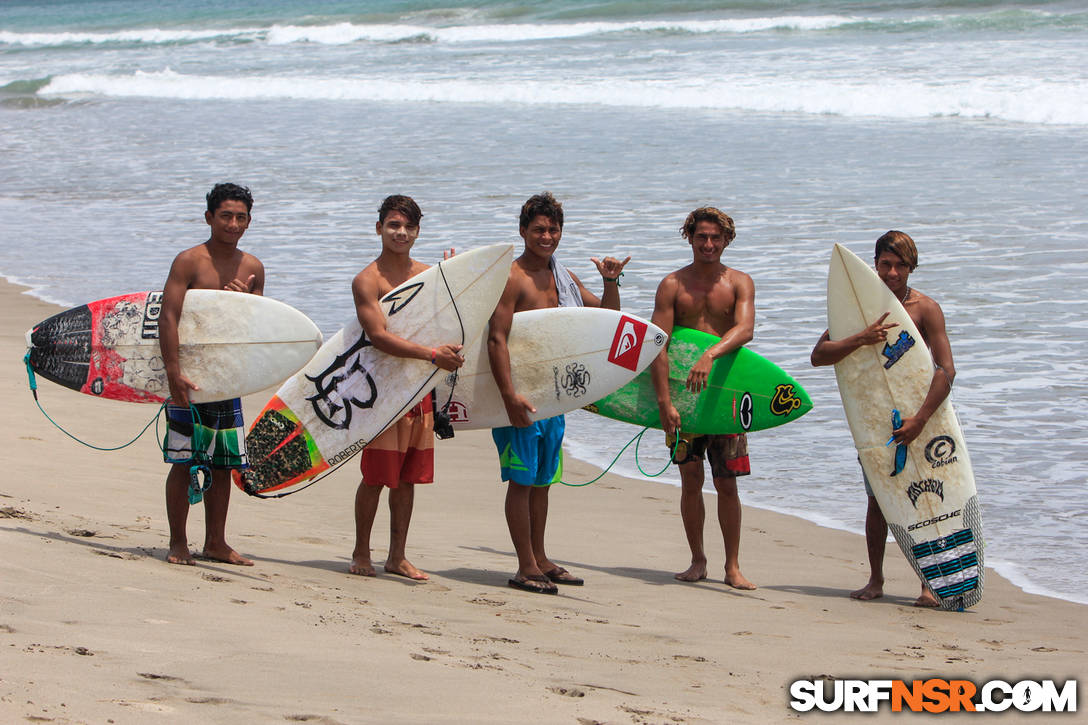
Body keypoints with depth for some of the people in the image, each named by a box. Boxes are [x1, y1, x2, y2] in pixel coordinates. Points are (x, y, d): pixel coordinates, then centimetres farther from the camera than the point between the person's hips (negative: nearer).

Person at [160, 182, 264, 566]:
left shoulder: (253, 268, 10)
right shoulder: (189, 261, -7)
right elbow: (168, 317, -14)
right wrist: (173, 372, -22)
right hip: (190, 374, -5)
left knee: (224, 463, 8)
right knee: (184, 461, -3)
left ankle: (216, 542, 16)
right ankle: (178, 542, 5)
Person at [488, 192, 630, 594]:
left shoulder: (563, 277, 13)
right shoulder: (513, 277, -11)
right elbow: (497, 338, -18)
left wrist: (610, 281, 1)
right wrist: (510, 395, -26)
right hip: (521, 394, -8)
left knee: (543, 478, 14)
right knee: (522, 478, -5)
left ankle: (540, 559, 21)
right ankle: (526, 567, -3)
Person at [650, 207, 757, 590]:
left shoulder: (739, 283, 3)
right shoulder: (673, 285, 1)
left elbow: (745, 329, -16)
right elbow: (658, 345, -6)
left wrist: (710, 355, -34)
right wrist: (664, 402, -16)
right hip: (684, 391, 0)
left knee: (727, 483, 0)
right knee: (691, 479, 3)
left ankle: (733, 567, 5)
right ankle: (697, 560, 15)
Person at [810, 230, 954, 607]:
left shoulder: (925, 308, -8)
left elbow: (946, 370, -17)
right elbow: (819, 355, -6)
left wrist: (920, 419, -26)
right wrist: (861, 339, -23)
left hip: (917, 410, -3)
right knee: (877, 498, 6)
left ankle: (929, 583, 4)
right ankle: (875, 580, 17)